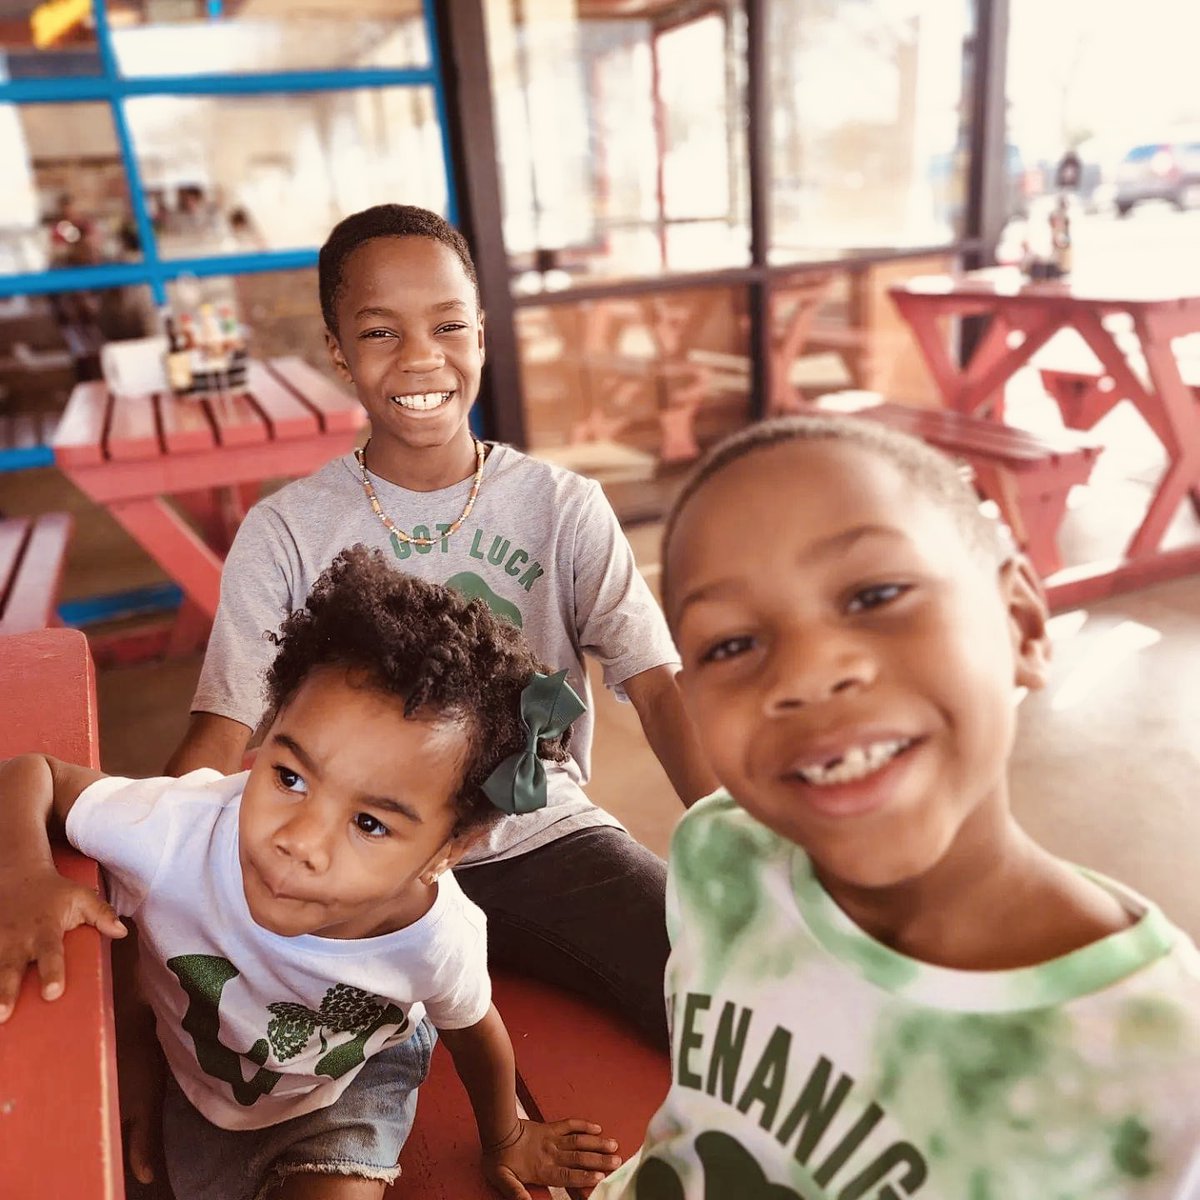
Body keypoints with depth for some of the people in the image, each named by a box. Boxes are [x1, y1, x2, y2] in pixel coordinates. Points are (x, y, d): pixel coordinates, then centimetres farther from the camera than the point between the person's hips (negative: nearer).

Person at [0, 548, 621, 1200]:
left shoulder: (441, 942, -34)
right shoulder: (179, 829, -39)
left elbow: (473, 1030, -11)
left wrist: (505, 1140, 9)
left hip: (354, 1081, -1)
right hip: (189, 1073, 2)